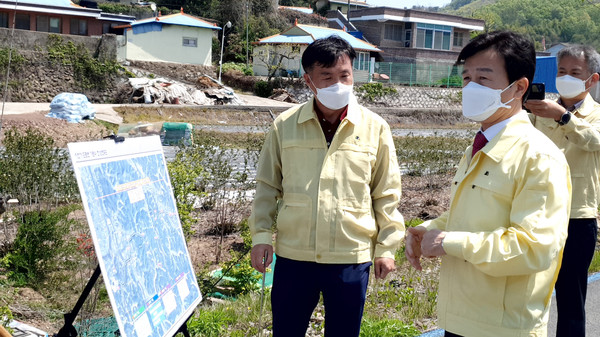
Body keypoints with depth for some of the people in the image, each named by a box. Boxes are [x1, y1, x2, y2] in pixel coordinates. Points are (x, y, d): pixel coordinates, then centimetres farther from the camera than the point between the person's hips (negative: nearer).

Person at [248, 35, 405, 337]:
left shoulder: (375, 128, -2)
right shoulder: (284, 126, -1)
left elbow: (386, 195, 4)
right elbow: (267, 185, 7)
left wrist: (386, 247, 3)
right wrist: (261, 234, 1)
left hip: (351, 260, 0)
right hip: (293, 256, 1)